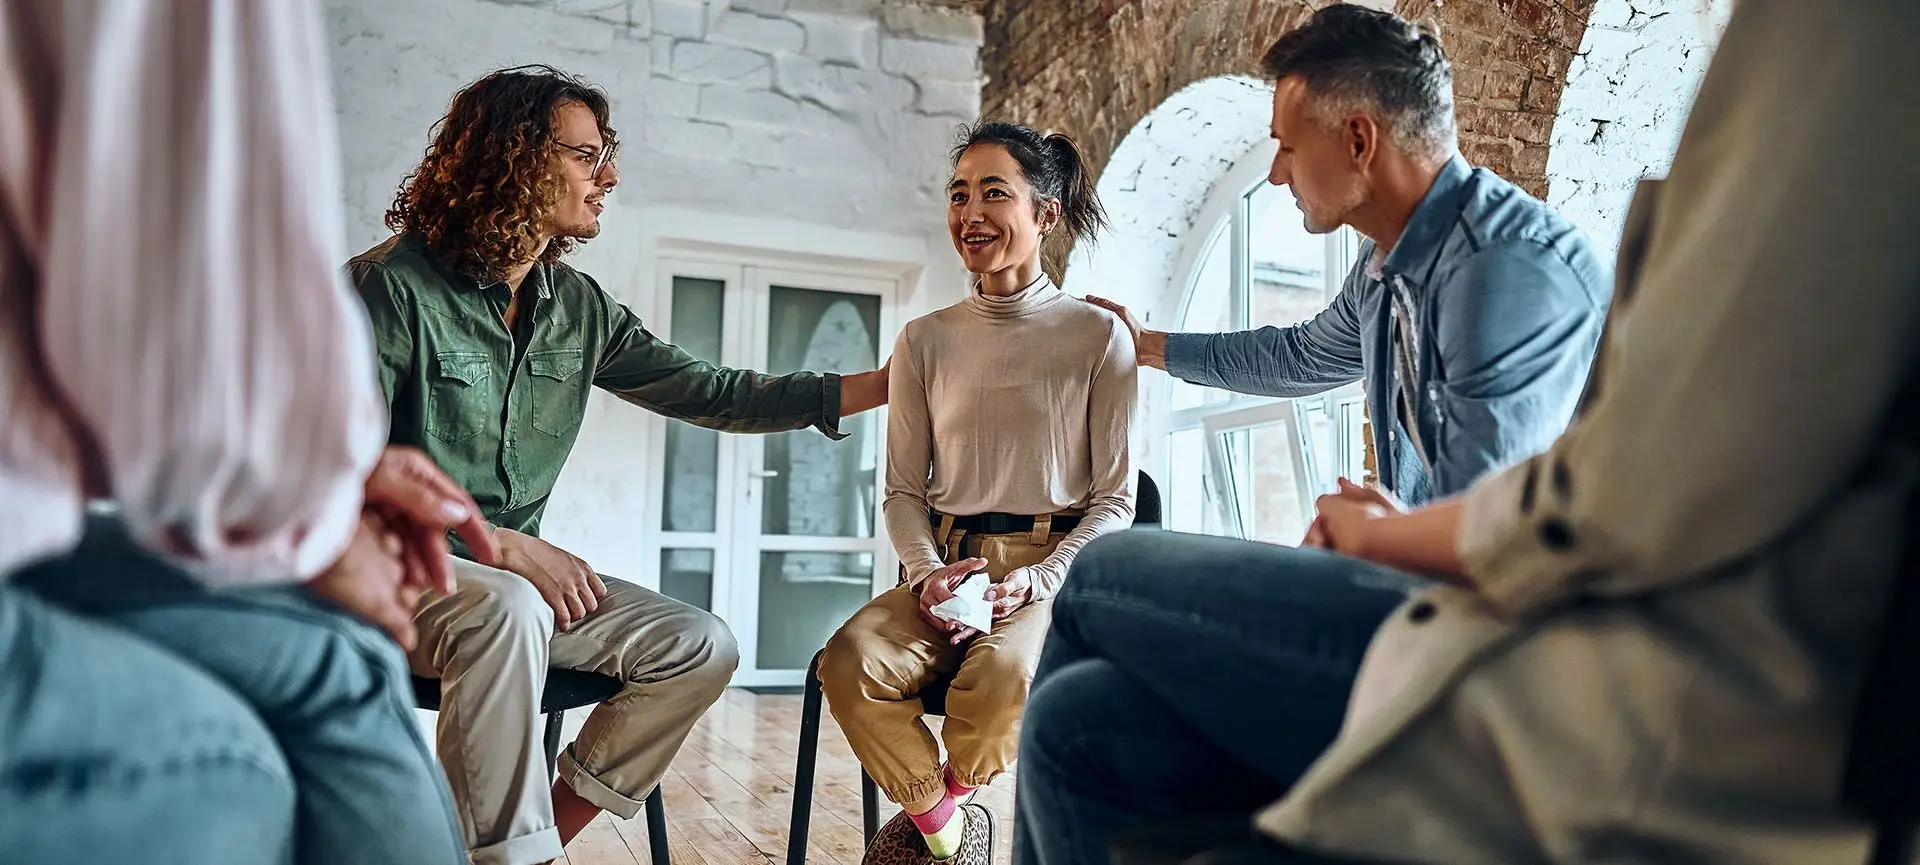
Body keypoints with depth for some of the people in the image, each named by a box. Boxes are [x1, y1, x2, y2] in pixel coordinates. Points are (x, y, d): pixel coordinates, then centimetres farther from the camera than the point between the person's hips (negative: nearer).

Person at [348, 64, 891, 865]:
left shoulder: (578, 306, 5)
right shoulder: (390, 287, -12)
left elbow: (705, 391, 6)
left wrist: (879, 386, 2)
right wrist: (504, 543, -23)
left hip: (518, 567, 7)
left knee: (700, 647, -8)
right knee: (508, 608, -37)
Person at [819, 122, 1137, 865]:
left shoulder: (1099, 337, 2)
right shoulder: (925, 341, 10)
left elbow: (1114, 502, 2)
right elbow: (904, 491, 11)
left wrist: (1038, 581, -14)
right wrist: (927, 572, -10)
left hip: (1054, 568, -2)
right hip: (945, 564, 3)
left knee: (1001, 673, -35)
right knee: (851, 661, -27)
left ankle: (939, 804, -1)